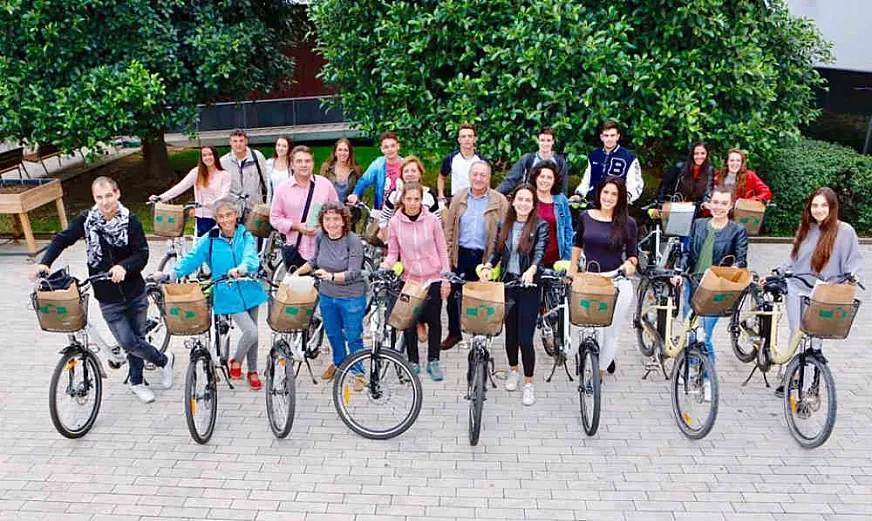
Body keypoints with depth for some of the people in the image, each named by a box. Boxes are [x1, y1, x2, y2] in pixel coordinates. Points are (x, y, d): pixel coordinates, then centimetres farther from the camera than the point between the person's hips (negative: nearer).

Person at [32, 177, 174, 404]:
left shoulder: (130, 220, -10)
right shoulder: (87, 219, -5)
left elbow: (142, 254, -12)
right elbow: (63, 239, 1)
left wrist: (124, 266, -31)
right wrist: (44, 262, -14)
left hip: (134, 292, 0)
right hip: (108, 297, 0)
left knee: (137, 338, 13)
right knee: (129, 342, -4)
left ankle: (136, 382, 37)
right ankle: (164, 360, 23)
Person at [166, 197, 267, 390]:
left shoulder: (246, 236, -2)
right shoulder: (211, 239, -3)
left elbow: (252, 259, -18)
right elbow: (192, 258, -4)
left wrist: (240, 269, -40)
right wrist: (171, 274, -19)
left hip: (249, 290, 3)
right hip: (228, 295, -3)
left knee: (252, 332, 14)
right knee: (251, 332, -15)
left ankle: (252, 371, 35)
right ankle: (236, 361, 15)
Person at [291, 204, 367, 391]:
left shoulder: (353, 241, -20)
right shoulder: (321, 238, -3)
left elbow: (353, 273, -25)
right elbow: (315, 260, 16)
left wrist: (331, 276, -38)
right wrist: (298, 272, 3)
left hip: (352, 298, -6)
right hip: (327, 295, 6)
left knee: (353, 337, 6)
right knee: (332, 333, 22)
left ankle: (358, 372, 26)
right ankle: (338, 363, 47)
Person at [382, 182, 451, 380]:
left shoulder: (432, 220, -6)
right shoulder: (395, 222, -4)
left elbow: (442, 250, 0)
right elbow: (393, 252, 3)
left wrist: (446, 280, -2)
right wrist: (386, 264, -19)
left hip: (433, 278, 0)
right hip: (409, 279, 1)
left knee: (434, 321, 7)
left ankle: (433, 361, 24)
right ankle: (413, 361, 24)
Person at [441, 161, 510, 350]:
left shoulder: (499, 201, -1)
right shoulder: (459, 198, 7)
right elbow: (449, 229, 8)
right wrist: (447, 256, 3)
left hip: (486, 256, -2)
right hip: (461, 255, 2)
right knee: (455, 295, 8)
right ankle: (454, 333, 25)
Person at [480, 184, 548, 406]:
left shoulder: (540, 226, -3)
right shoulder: (504, 226, 10)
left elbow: (540, 252, -15)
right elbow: (497, 251, 10)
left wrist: (531, 270, -35)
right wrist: (488, 266, -10)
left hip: (529, 287, -4)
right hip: (507, 284, 4)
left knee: (525, 337, -5)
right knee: (510, 332, 14)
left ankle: (528, 384, 10)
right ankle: (514, 371, 37)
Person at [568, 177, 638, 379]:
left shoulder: (627, 223, -2)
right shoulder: (585, 217, 4)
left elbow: (633, 255, 5)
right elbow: (577, 245, 18)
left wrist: (630, 264, -16)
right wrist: (572, 271, 15)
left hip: (618, 283, -2)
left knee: (611, 333, 5)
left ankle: (599, 373, 22)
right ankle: (606, 359, 33)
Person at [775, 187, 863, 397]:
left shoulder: (844, 231, -6)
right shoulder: (805, 228, 8)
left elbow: (854, 262, -3)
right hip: (796, 290, 4)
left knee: (813, 340, -2)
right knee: (796, 336, 10)